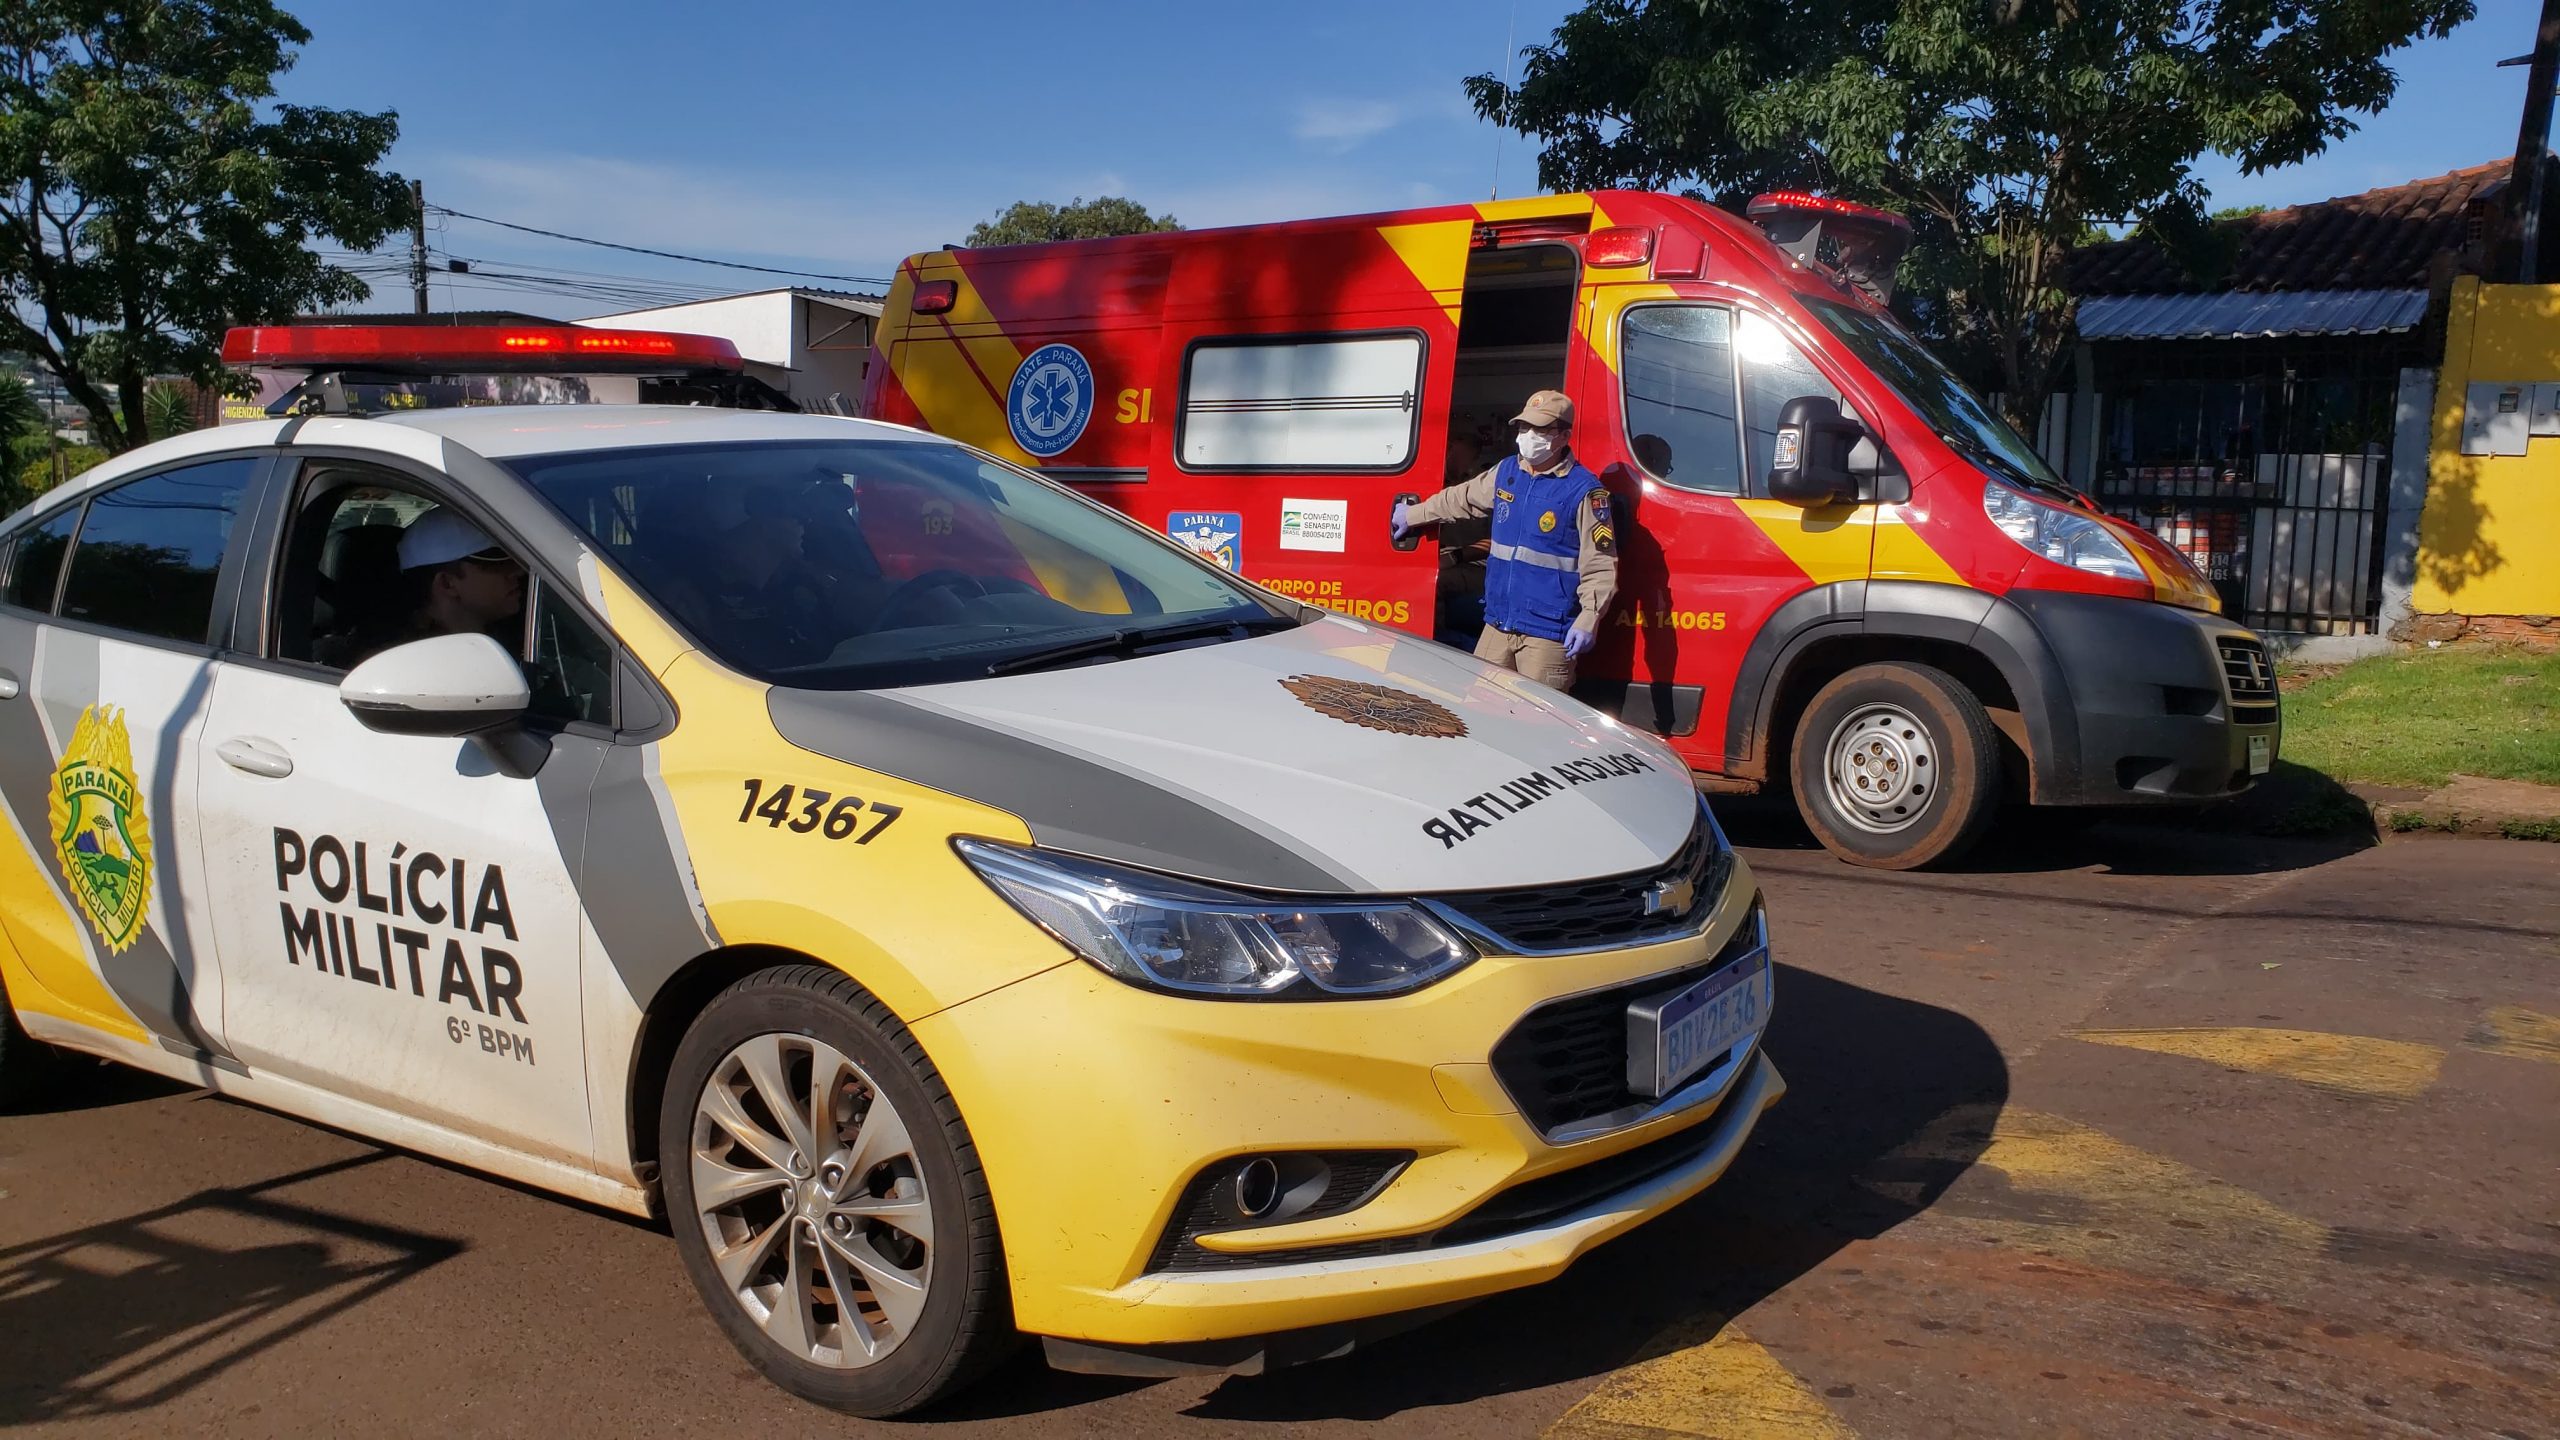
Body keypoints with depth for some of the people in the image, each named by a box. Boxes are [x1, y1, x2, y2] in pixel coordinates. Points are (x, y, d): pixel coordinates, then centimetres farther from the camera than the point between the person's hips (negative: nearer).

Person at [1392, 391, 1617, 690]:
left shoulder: (1584, 491, -9)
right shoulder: (1506, 471, 12)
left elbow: (1600, 564, -11)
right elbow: (1460, 499, 31)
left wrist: (1588, 620, -20)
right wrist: (1413, 514, 41)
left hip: (1548, 634, -7)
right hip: (1498, 624, 7)